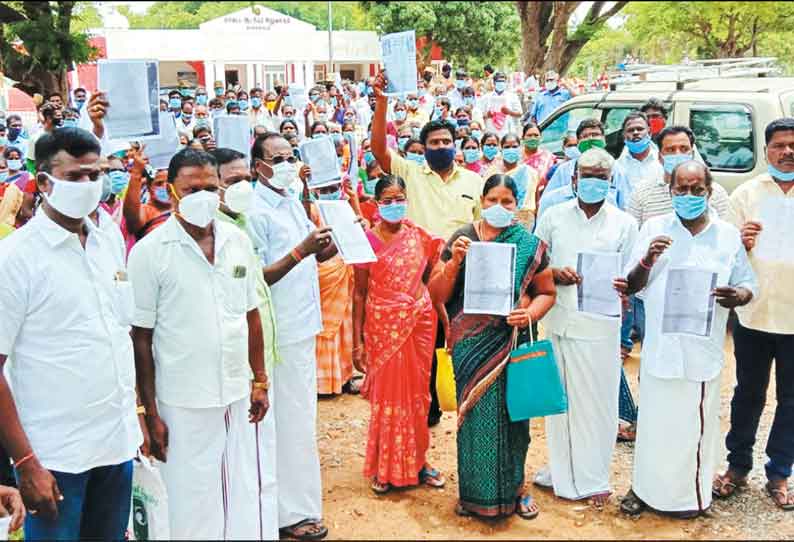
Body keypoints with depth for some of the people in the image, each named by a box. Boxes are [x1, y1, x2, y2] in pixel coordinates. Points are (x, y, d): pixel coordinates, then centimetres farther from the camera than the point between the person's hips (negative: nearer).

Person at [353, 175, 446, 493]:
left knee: (417, 393, 11)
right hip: (383, 326, -3)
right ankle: (385, 468, 21)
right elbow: (360, 293, -4)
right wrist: (357, 341, -6)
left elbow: (429, 279, 11)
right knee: (387, 395, 4)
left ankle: (417, 461, 27)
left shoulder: (419, 236, 3)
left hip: (419, 321, 3)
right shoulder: (367, 241, -5)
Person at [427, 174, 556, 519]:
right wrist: (454, 262, -18)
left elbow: (546, 292, 5)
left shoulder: (530, 246, 1)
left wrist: (531, 313, -15)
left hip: (513, 343, 0)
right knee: (475, 414, 7)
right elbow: (436, 294, -2)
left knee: (512, 413, 10)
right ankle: (474, 491, 23)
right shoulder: (462, 238, 0)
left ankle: (514, 487, 28)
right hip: (471, 345, 0)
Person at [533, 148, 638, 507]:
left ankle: (593, 478, 18)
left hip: (600, 325, -1)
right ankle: (562, 473, 23)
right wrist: (555, 273, -12)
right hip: (558, 321, 1)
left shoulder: (624, 224, 6)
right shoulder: (553, 217, 7)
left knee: (597, 403, 4)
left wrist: (623, 287, -14)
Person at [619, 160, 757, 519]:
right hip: (660, 347, 0)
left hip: (703, 350, 0)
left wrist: (738, 296, -15)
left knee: (696, 425, 7)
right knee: (655, 422, 7)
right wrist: (648, 260, -18)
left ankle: (691, 494, 25)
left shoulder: (728, 235, 4)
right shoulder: (654, 228, 2)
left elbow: (749, 284, 8)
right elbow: (632, 286, 2)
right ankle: (646, 488, 26)